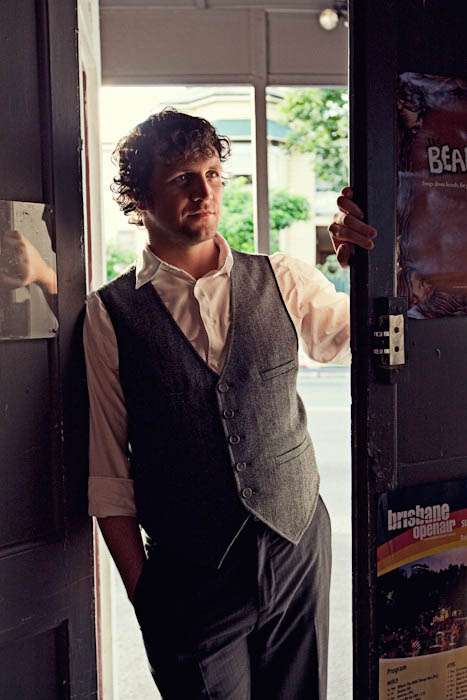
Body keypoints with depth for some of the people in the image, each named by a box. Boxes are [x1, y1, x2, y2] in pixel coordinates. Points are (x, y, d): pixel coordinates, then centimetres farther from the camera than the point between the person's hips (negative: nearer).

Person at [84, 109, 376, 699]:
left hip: (300, 548, 3)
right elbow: (107, 469, -5)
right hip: (188, 580, -2)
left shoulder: (282, 281, -1)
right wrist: (141, 590, -4)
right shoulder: (111, 313, -6)